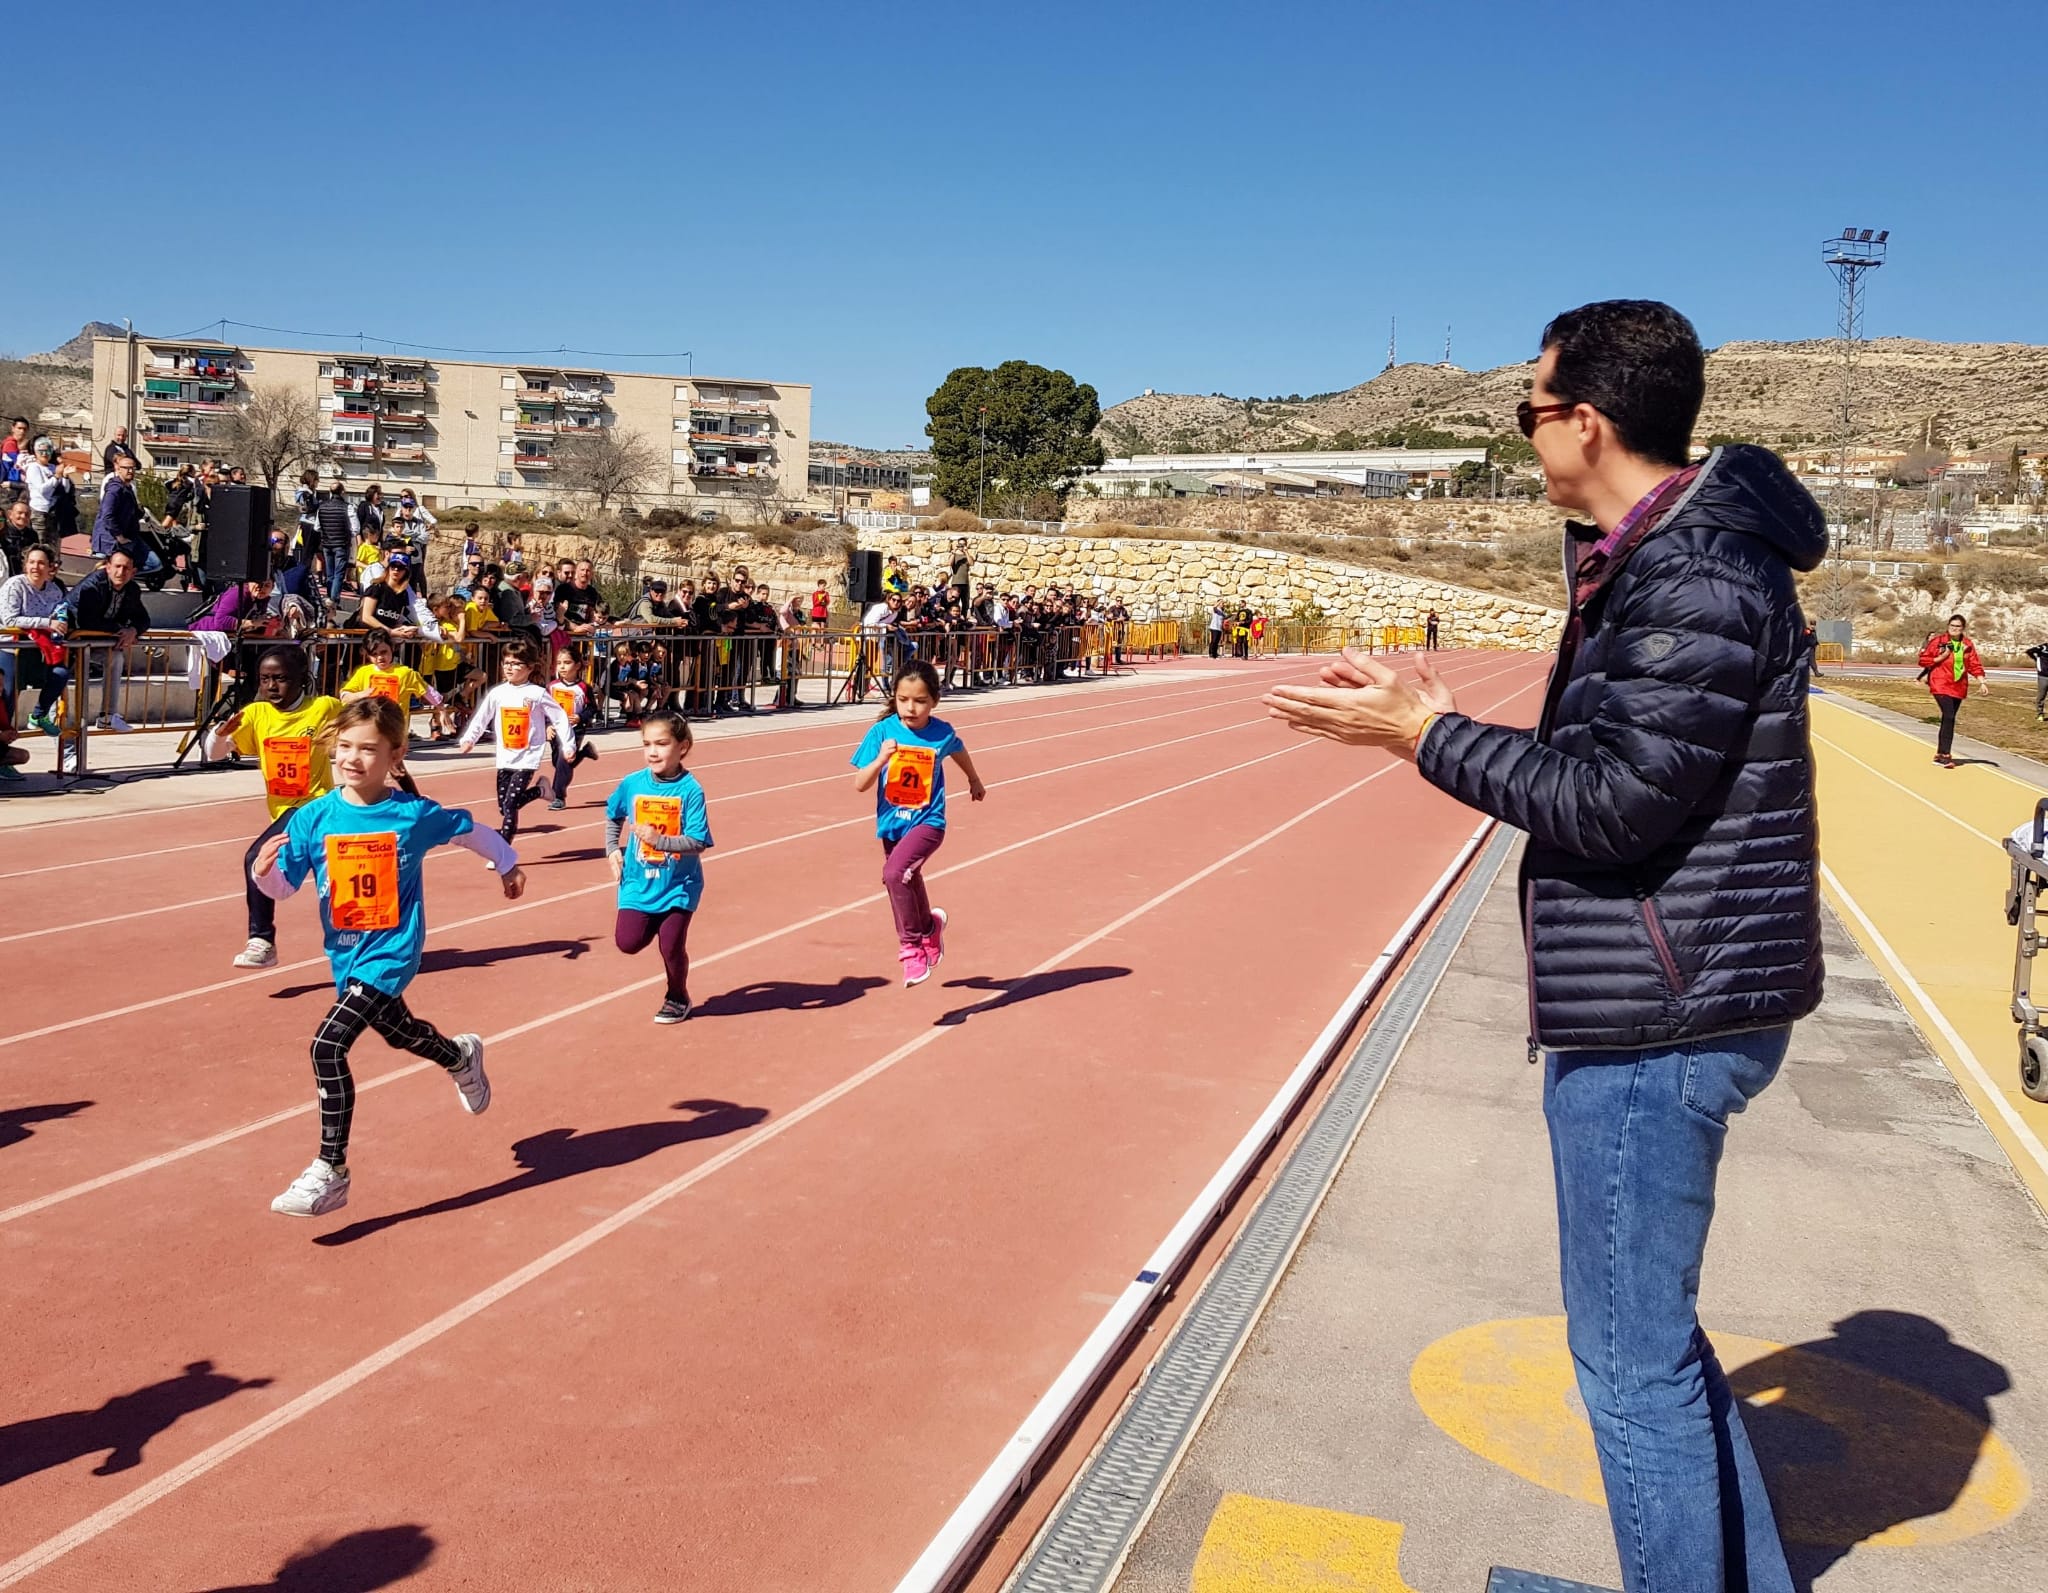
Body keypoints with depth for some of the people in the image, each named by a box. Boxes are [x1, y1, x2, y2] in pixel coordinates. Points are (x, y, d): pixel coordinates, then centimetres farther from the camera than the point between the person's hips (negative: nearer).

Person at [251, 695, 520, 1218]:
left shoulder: (415, 815, -12)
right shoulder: (313, 818, -6)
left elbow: (470, 830, 6)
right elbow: (282, 887, -6)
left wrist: (508, 864, 21)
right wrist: (264, 869, -28)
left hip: (391, 952, -5)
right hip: (345, 954, 5)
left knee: (328, 1045, -20)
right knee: (398, 1032, 28)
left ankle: (330, 1172, -10)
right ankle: (461, 1057, 62)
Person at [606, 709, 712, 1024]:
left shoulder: (690, 790, -17)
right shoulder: (631, 784, -5)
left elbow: (698, 842, -22)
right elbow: (613, 816, 16)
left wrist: (660, 840, -33)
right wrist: (613, 849, 4)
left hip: (678, 885, -3)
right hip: (638, 882, 3)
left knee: (671, 946, 1)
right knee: (628, 941, -8)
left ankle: (677, 998, 29)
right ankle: (655, 925, 27)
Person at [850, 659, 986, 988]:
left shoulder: (942, 733, -9)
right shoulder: (882, 731, -10)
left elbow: (959, 751, 17)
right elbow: (860, 785, -11)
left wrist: (974, 781, 34)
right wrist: (881, 759, -29)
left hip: (927, 822, -3)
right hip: (891, 825, 3)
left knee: (894, 873, -25)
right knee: (908, 886, 18)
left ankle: (911, 945, -8)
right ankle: (929, 928, 46)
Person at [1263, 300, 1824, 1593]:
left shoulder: (1696, 576, -19)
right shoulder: (1657, 559, 13)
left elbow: (1615, 804, -22)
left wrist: (1426, 738, -14)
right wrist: (1441, 727, 8)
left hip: (1657, 1017, -11)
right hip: (1655, 1004, 11)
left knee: (1632, 1353, 2)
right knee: (1651, 1332, 21)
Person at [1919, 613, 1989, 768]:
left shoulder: (1968, 644, 8)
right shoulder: (1938, 641, -4)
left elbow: (1975, 665, 9)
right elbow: (1923, 660, -2)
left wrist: (1982, 681, -2)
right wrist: (1941, 657, -15)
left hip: (1959, 687, 5)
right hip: (1941, 685, -5)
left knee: (1948, 719, 11)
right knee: (1949, 717, -18)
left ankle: (1940, 754, 21)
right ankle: (1946, 755, -16)